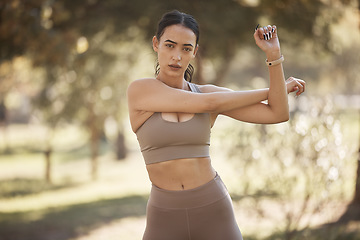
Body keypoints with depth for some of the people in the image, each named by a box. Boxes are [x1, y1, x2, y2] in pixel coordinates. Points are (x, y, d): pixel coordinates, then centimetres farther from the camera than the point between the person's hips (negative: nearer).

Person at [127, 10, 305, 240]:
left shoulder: (210, 93, 2)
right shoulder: (138, 90, -9)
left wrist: (274, 53, -14)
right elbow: (208, 104, -16)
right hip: (166, 220, -2)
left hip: (213, 213, 2)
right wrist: (270, 91, -5)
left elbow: (278, 114, -5)